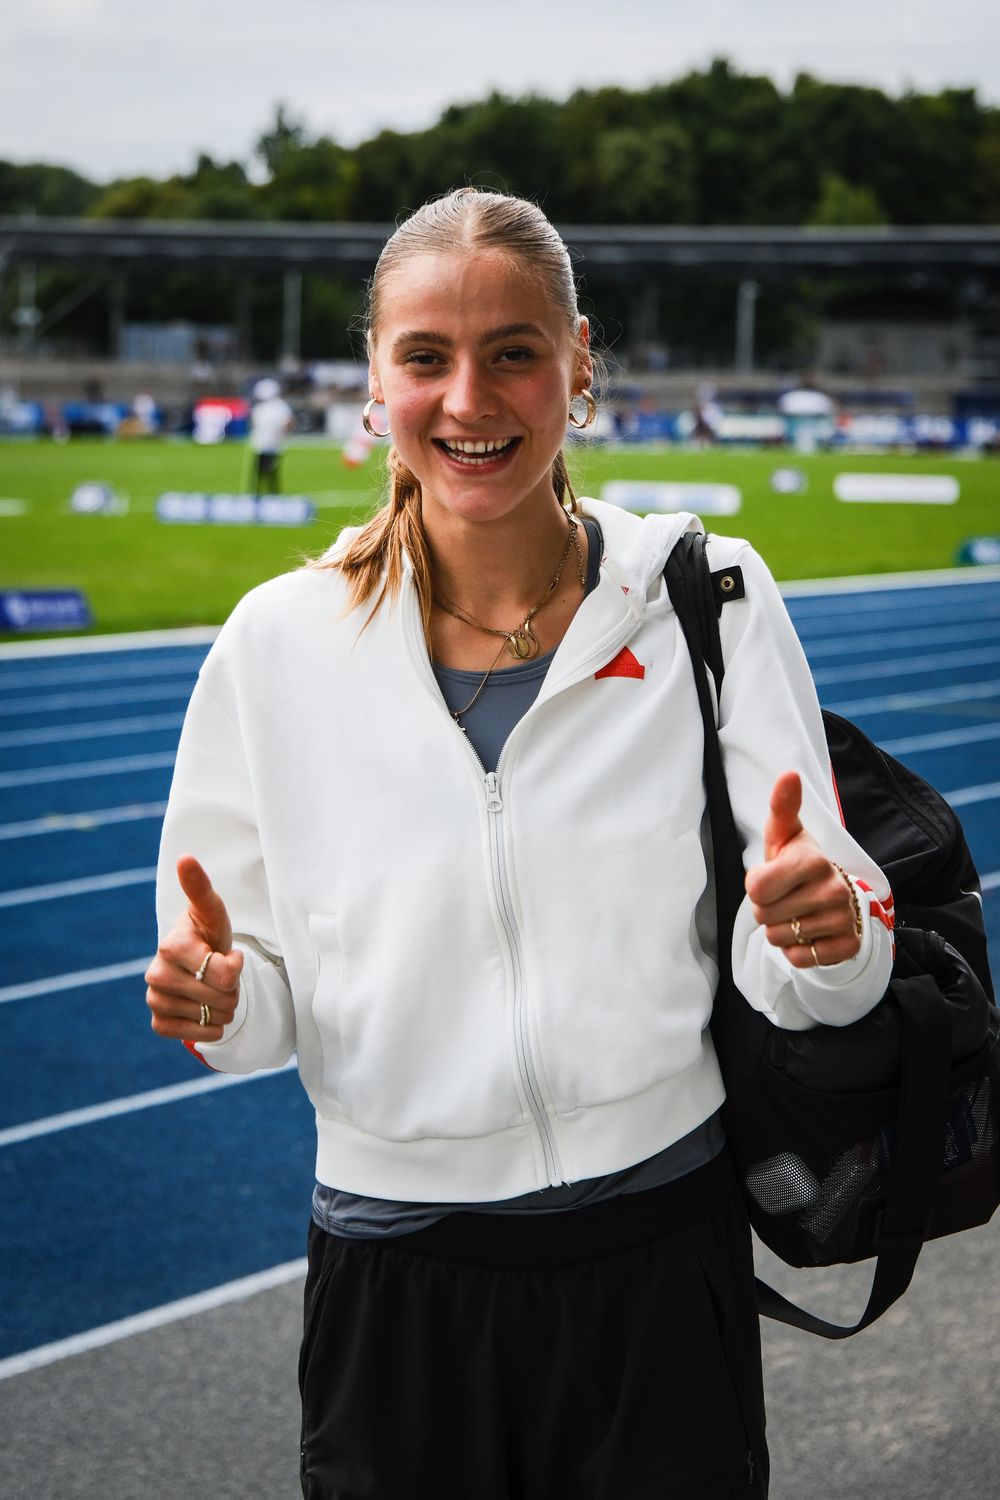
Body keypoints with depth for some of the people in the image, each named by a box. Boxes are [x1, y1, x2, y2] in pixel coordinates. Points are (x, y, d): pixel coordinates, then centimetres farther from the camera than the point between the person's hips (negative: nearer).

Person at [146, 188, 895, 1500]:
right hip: (394, 1272, 1)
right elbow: (260, 1002, 3)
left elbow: (808, 978, -5)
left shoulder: (711, 599, -5)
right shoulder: (280, 642, -3)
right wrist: (215, 997, -19)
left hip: (662, 1255, 0)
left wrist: (819, 932, -27)